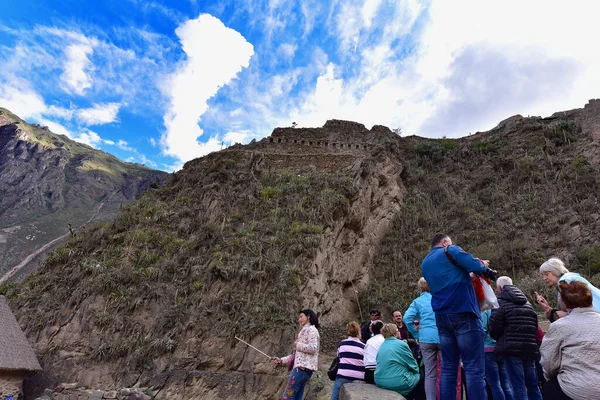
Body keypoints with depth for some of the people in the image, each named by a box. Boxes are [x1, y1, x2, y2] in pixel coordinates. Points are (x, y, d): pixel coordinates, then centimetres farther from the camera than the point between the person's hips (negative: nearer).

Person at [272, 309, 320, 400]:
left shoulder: (311, 330, -2)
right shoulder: (304, 331, 24)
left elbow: (312, 348, -17)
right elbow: (296, 354, 21)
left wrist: (298, 345, -6)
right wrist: (281, 361, 13)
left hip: (303, 367, -9)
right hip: (301, 367, 9)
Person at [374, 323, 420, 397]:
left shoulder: (382, 346, 10)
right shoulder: (401, 344, -9)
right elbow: (413, 366, -1)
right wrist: (416, 370, 19)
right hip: (397, 383, -6)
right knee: (418, 376, 17)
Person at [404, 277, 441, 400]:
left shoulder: (417, 301, 6)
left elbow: (407, 318, -6)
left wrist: (416, 334, 4)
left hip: (426, 338, 0)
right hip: (443, 337, 1)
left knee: (430, 373, 5)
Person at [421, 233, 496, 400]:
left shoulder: (425, 263, 22)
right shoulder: (450, 251, 2)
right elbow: (474, 265, -9)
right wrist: (484, 266, 12)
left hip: (442, 317, 6)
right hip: (463, 314, -6)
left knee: (448, 368, 8)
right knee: (474, 368, -6)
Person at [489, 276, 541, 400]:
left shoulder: (501, 303, -6)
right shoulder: (528, 304, 15)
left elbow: (494, 330, -8)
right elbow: (535, 327, 17)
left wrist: (501, 339, 13)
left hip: (511, 349, -6)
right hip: (530, 349, 7)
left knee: (519, 387, -4)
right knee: (533, 386, 14)